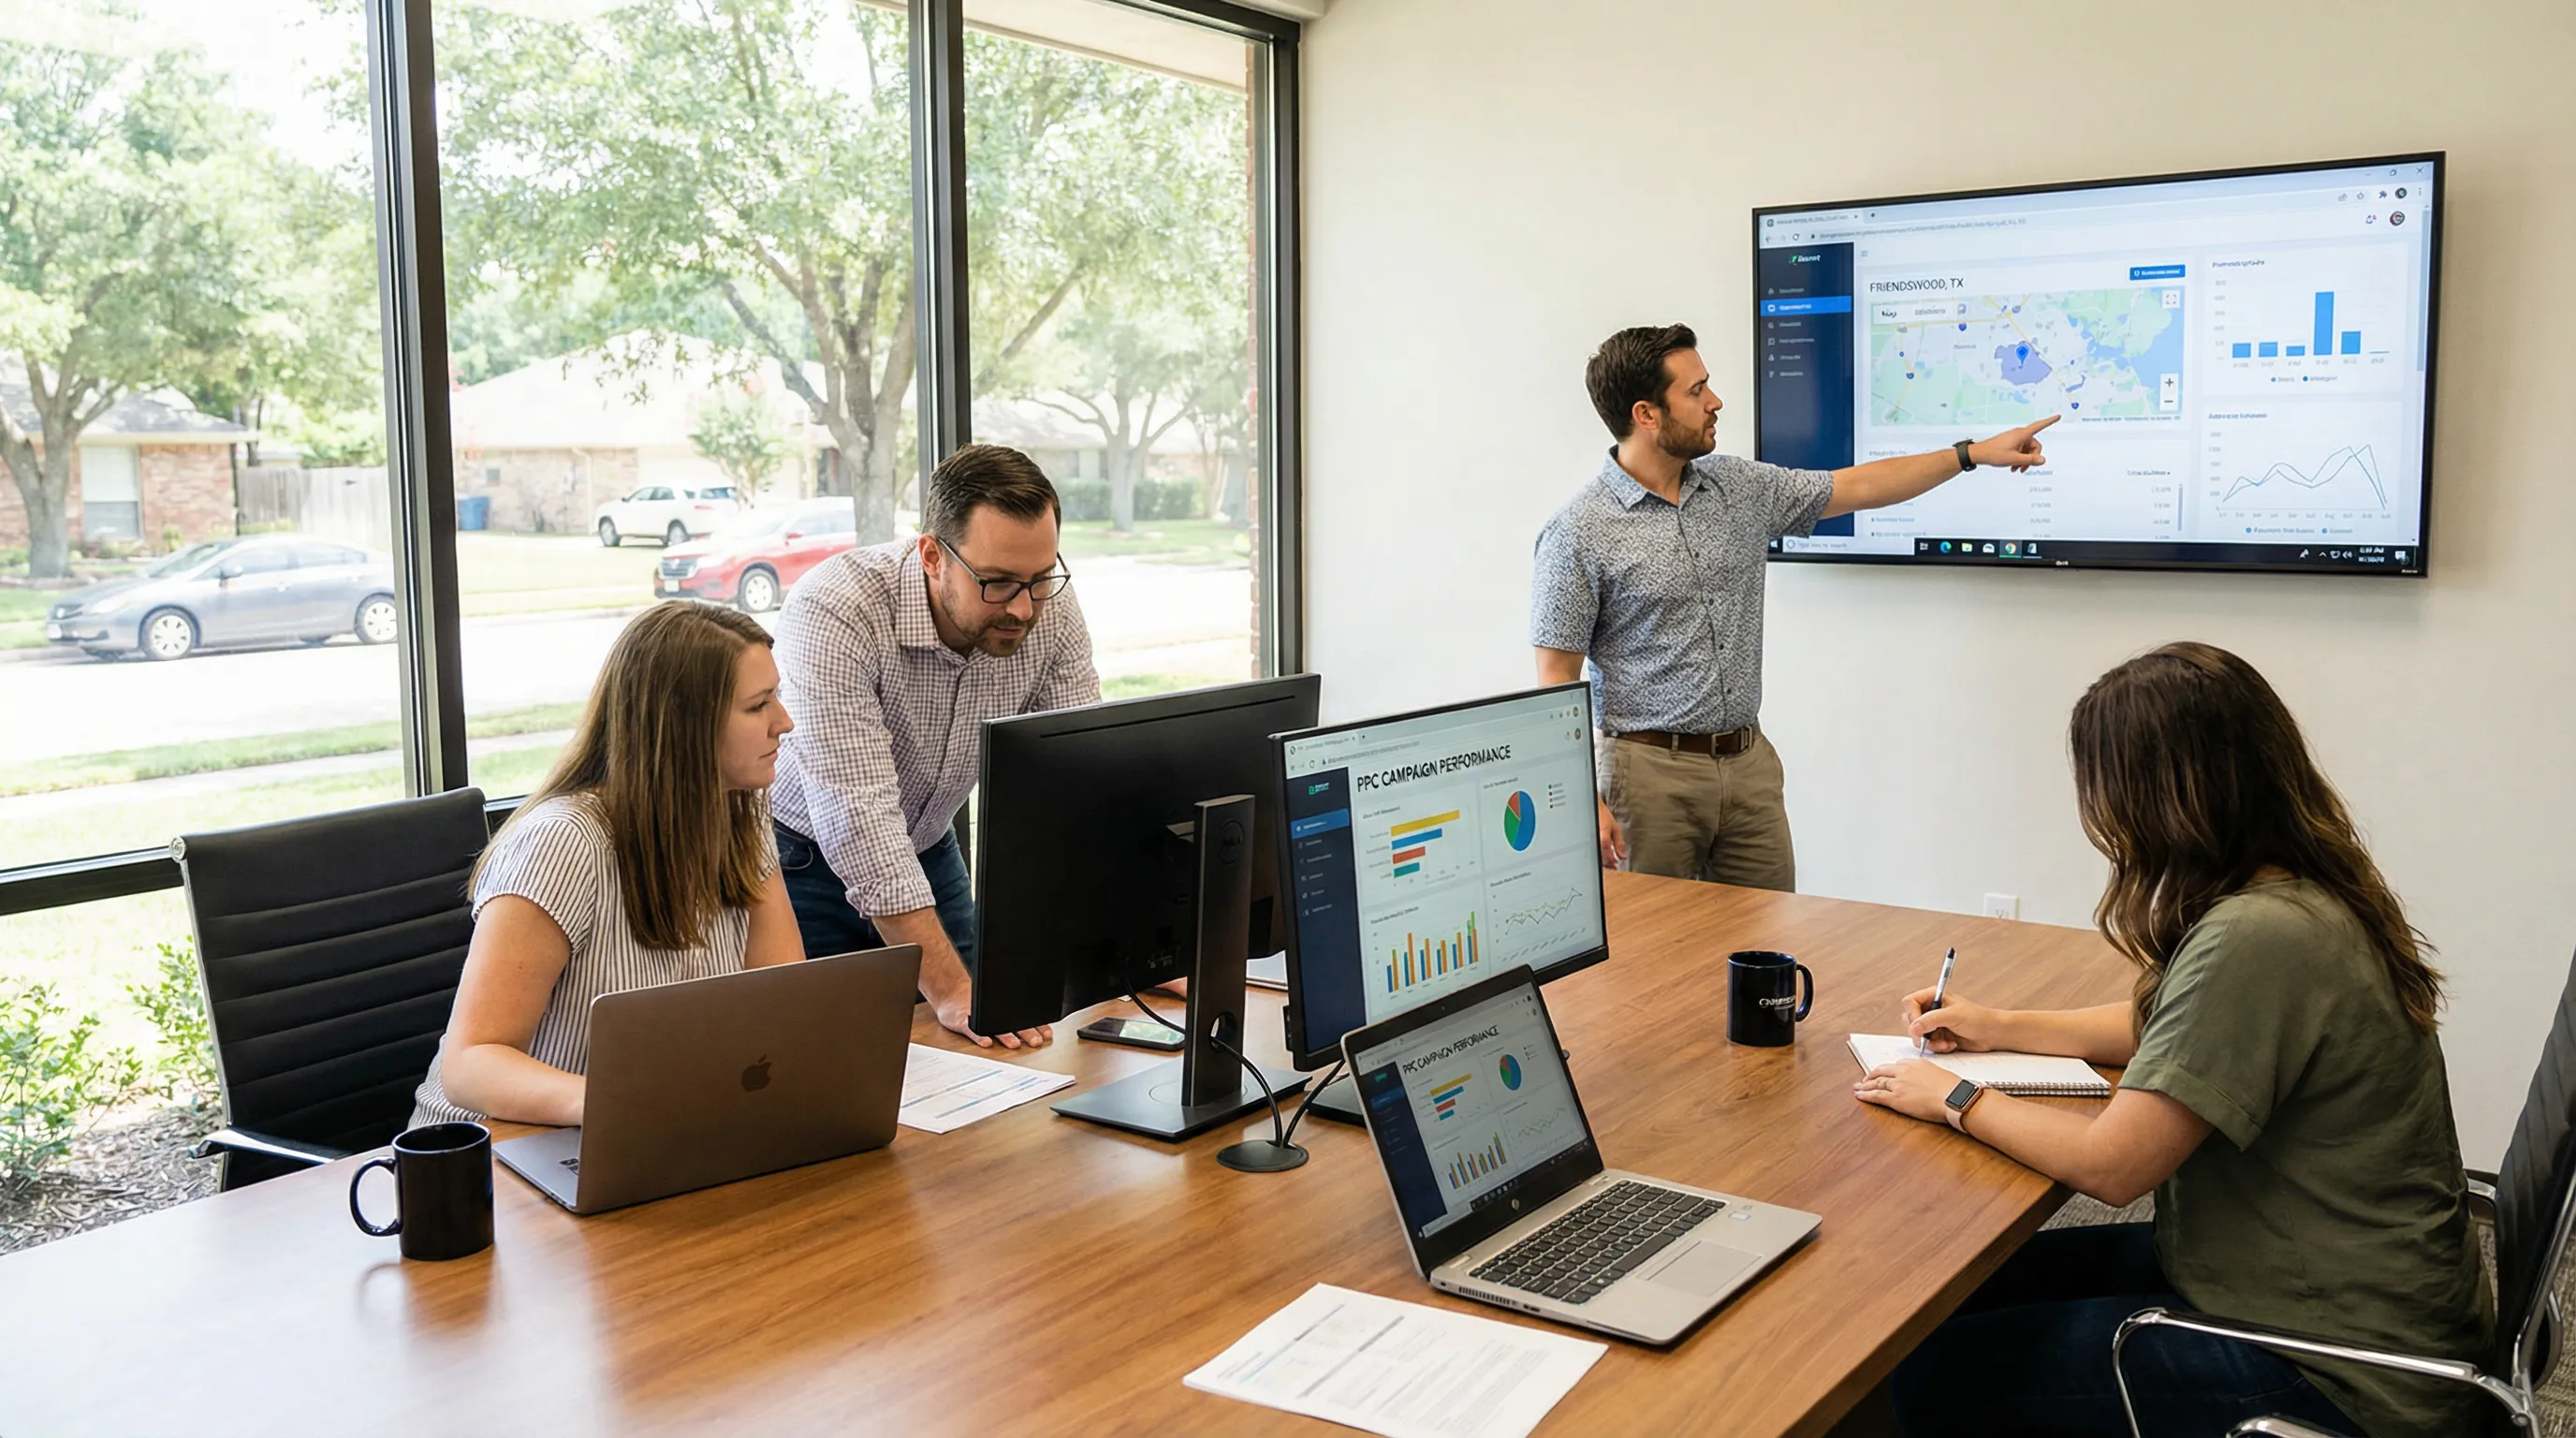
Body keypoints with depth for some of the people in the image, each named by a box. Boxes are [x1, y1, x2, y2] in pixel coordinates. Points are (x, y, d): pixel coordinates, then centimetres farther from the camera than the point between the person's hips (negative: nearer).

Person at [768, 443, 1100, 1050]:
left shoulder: (1048, 610, -17)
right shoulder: (835, 613, -33)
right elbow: (859, 820, -38)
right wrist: (949, 988, -43)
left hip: (928, 851, 5)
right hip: (806, 857, -4)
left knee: (976, 1040, 5)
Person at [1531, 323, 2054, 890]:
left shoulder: (1740, 487, 7)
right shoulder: (1578, 534, -11)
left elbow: (1856, 487, 18)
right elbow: (1557, 680, -11)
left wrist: (1975, 453, 17)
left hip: (1750, 762, 6)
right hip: (1652, 772, -5)